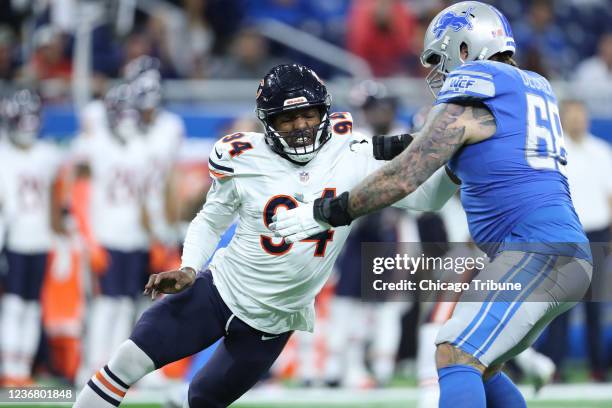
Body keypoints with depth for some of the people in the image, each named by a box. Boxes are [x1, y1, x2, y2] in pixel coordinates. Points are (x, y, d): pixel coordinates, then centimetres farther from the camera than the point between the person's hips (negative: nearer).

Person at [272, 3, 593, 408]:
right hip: (570, 253, 9)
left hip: (537, 250, -9)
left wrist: (326, 212, 0)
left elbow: (405, 177, -7)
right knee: (483, 370, 19)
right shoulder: (535, 87, 21)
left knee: (456, 358, -19)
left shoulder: (471, 92, -3)